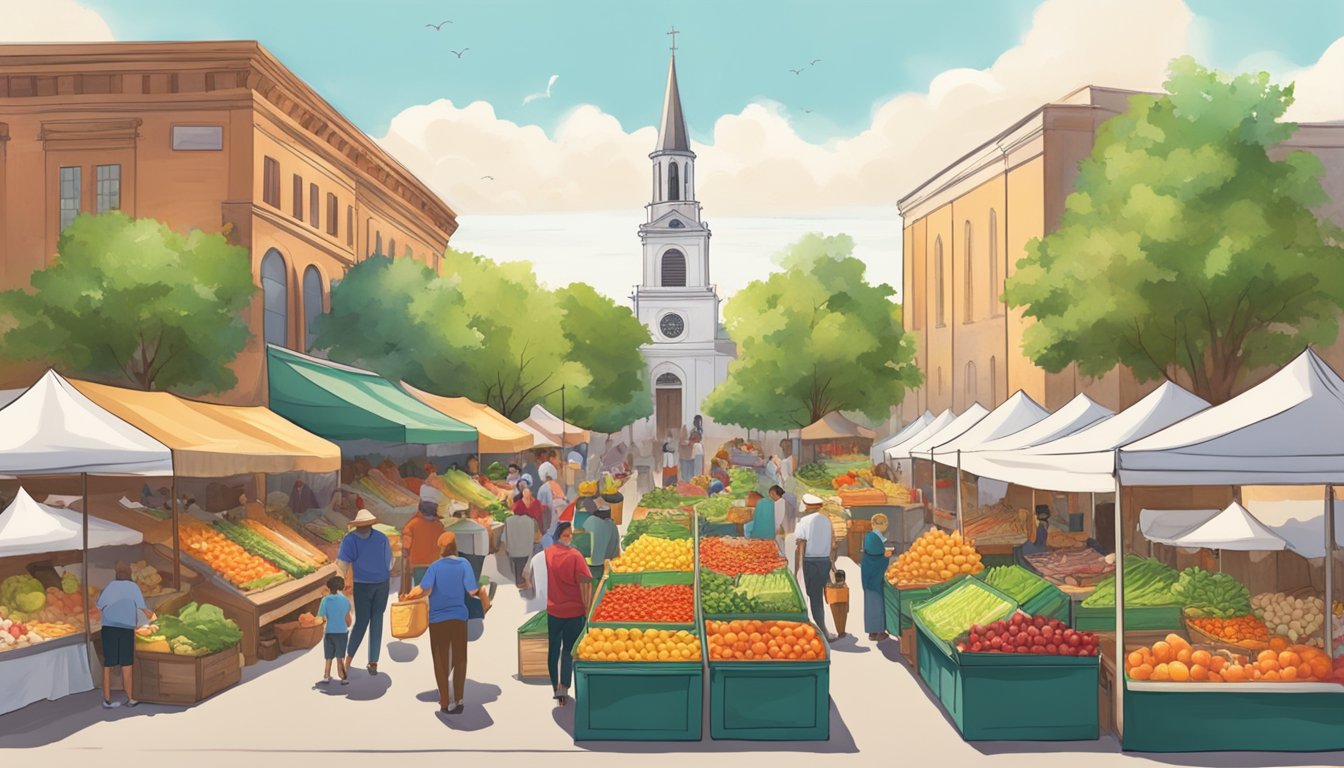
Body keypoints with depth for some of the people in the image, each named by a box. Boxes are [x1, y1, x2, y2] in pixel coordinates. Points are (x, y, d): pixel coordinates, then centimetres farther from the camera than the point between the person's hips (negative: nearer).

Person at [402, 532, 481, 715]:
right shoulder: (464, 564, -5)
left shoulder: (435, 566, -5)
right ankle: (457, 701, 10)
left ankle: (445, 703, 13)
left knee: (441, 662, 10)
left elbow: (422, 589, -17)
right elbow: (473, 591, -10)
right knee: (459, 660, 12)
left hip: (438, 619, 0)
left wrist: (407, 597, 1)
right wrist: (481, 591, 11)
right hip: (459, 618, 0)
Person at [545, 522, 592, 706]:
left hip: (552, 610, 4)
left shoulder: (547, 553, -2)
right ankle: (564, 686, -3)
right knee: (568, 650, 8)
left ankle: (556, 687, 23)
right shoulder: (574, 555, -17)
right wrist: (587, 608, -9)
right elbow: (584, 583, -18)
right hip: (573, 611, -4)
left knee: (553, 649, 16)